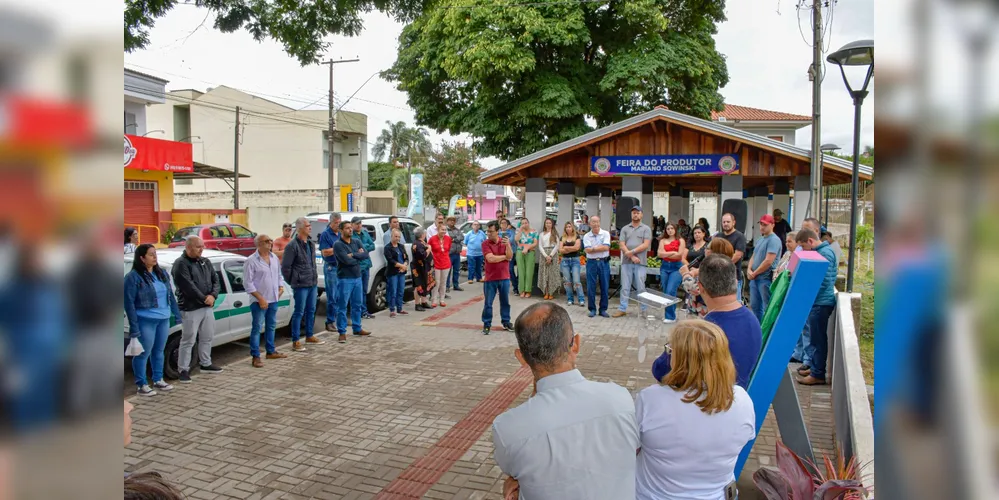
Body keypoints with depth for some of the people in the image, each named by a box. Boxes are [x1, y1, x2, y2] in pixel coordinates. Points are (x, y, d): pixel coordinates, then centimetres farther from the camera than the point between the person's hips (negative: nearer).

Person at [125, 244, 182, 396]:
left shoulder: (162, 273, 10)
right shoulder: (133, 277, -11)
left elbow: (170, 295, 17)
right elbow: (129, 302, -12)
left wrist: (177, 314, 15)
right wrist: (134, 326, -15)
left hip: (164, 319, 7)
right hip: (145, 321, -6)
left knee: (159, 351, 17)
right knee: (143, 353, 2)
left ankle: (158, 380, 30)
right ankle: (142, 385, 12)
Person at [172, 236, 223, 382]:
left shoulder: (206, 262, 12)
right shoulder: (181, 264, -11)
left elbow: (216, 280, 8)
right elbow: (188, 286, -19)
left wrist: (213, 295, -11)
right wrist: (204, 298, -15)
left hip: (208, 307, 7)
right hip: (190, 309, -7)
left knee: (207, 338, 17)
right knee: (188, 340, -2)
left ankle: (206, 364, 32)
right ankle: (184, 370, 6)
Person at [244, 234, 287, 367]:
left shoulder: (274, 258, 8)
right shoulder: (251, 261, -14)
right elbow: (248, 283, -15)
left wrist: (280, 287, 3)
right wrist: (260, 298, -18)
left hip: (273, 299, 7)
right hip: (259, 301, -7)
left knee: (271, 326, 16)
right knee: (257, 328, -2)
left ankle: (271, 351, 29)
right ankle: (255, 356, 2)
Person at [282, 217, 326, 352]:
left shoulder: (311, 244, 11)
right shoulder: (293, 246, -14)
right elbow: (285, 267, -11)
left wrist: (315, 277, 14)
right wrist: (292, 282, -4)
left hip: (313, 283, 8)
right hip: (301, 285, -8)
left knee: (311, 310, 15)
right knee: (299, 312, -2)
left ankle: (309, 336, 28)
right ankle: (295, 341, 5)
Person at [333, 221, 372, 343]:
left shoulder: (357, 241, 8)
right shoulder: (338, 245, -11)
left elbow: (366, 255, -4)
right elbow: (346, 260, -20)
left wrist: (353, 255, -16)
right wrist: (358, 256, -5)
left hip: (357, 278, 6)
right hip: (344, 279, -6)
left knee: (357, 305, 15)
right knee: (342, 306, -2)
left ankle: (357, 329, 27)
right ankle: (342, 332, 4)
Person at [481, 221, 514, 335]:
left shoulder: (505, 241, 2)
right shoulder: (485, 244, -8)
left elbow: (510, 257, -9)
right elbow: (490, 258, -20)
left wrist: (507, 245, -24)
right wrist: (504, 257, -9)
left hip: (504, 277, 3)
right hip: (490, 278, -3)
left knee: (505, 302, 13)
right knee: (488, 303, 2)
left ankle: (506, 322, 26)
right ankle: (486, 324, 11)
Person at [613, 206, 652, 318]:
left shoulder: (646, 229, 5)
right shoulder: (625, 229, 12)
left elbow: (646, 245, -6)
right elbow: (622, 245, 3)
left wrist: (632, 252, -12)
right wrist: (631, 256, -9)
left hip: (641, 263, -2)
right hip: (626, 262, 2)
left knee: (640, 288, 2)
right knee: (625, 287, 6)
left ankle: (644, 310, 11)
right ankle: (622, 309, 11)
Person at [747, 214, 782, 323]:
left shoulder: (774, 240, -12)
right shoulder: (759, 240, 16)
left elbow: (768, 261, -19)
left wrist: (754, 273, -10)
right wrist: (749, 270, 0)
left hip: (766, 279, -9)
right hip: (755, 278, 9)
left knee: (767, 308, -3)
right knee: (754, 306, 16)